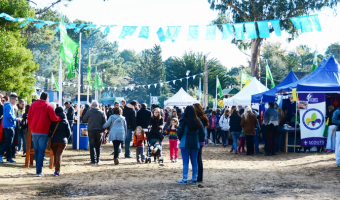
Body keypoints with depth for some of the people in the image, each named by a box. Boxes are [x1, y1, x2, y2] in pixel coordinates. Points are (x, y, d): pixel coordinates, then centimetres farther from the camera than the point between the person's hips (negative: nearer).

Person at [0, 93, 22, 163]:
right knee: (9, 142, -13)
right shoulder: (9, 106, -12)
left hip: (10, 126, 10)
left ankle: (9, 158, 11)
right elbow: (9, 115, -22)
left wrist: (16, 119, 13)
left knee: (9, 142, 9)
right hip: (9, 126, -10)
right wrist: (16, 119, -14)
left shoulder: (11, 106, 19)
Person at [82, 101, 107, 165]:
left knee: (92, 146, 2)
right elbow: (105, 122, 2)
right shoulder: (102, 112, 1)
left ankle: (93, 160, -3)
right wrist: (103, 130, 10)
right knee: (98, 146, 12)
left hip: (91, 131, -2)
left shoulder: (89, 112, -5)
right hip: (99, 131, 2)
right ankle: (98, 160, 15)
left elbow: (84, 120, 8)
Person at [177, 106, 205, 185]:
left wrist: (181, 138, 9)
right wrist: (200, 141, 17)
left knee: (185, 162, -1)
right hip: (195, 144, 4)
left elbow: (179, 132, -10)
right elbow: (202, 133, 3)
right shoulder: (198, 122, 1)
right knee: (194, 162, 11)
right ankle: (194, 179, 14)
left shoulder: (184, 121, -12)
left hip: (185, 144, -4)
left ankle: (184, 179, -4)